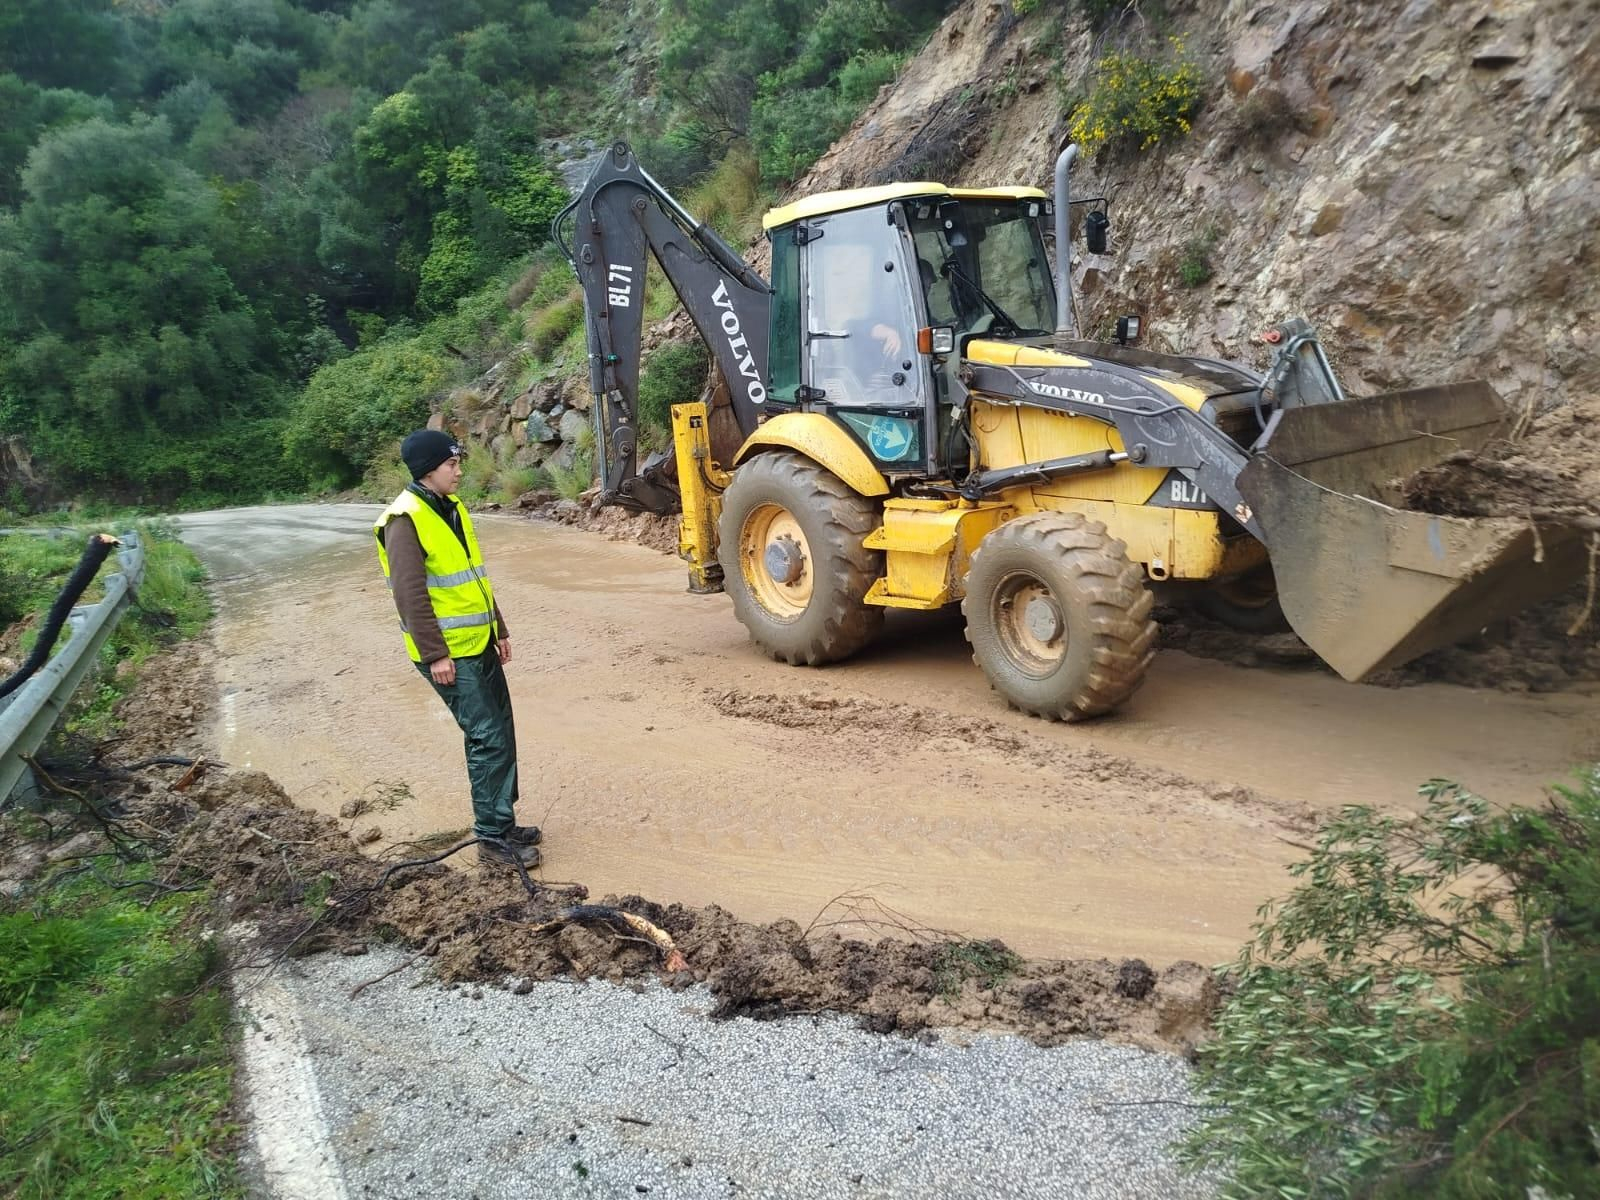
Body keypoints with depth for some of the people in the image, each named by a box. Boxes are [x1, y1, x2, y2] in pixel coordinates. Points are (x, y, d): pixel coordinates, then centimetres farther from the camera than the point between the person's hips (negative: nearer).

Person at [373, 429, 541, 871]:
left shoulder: (453, 508, 13)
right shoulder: (405, 519, -16)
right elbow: (410, 594, -20)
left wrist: (499, 630, 20)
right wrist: (434, 654, -22)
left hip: (480, 644, 9)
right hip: (449, 654, -9)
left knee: (500, 733, 13)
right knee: (488, 739, -8)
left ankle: (503, 823, 25)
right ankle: (493, 840, 2)